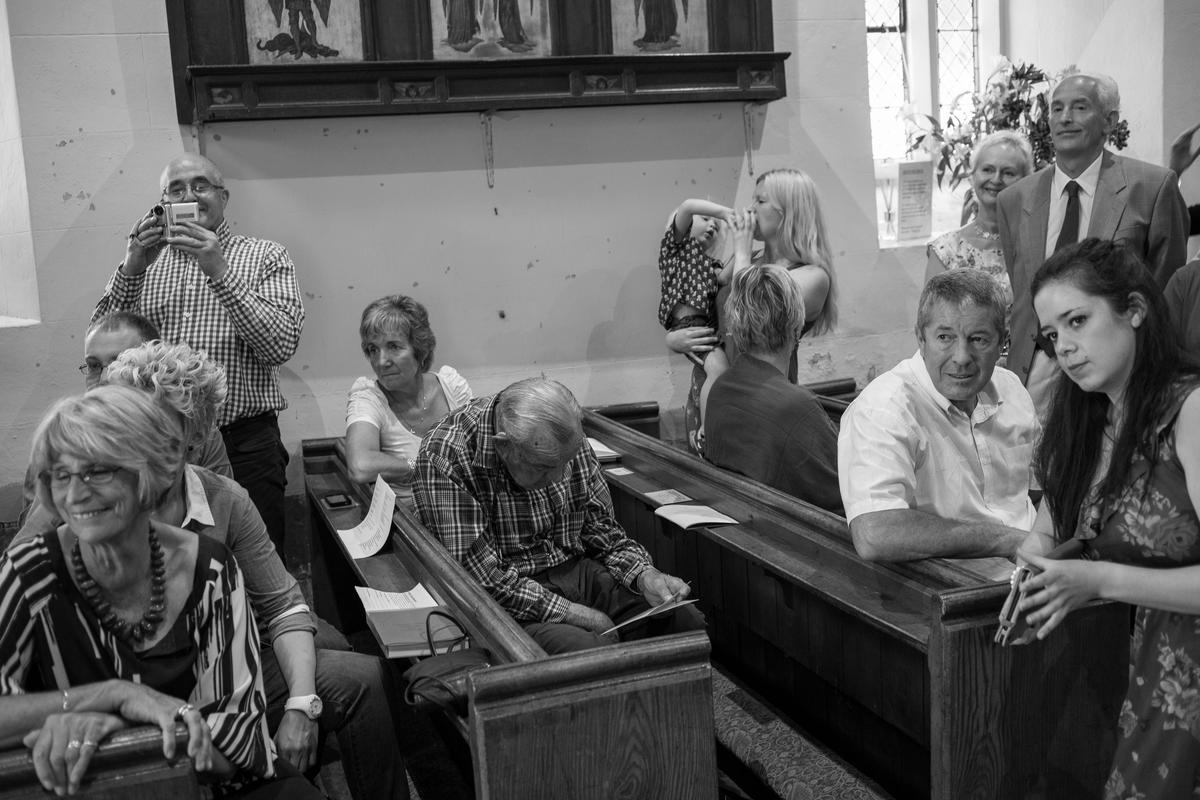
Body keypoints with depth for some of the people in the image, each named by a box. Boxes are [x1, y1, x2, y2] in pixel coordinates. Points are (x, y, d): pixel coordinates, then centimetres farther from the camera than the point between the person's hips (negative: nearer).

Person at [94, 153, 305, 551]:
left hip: (244, 444, -2)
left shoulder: (265, 257, 5)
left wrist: (219, 272, -17)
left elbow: (280, 345, -10)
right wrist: (132, 270, -10)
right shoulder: (141, 259, 13)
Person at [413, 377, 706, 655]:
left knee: (688, 621, -12)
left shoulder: (568, 444, -1)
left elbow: (602, 528, 11)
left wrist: (645, 575, -8)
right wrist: (573, 613, -21)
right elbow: (481, 575, -23)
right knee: (589, 650, -34)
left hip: (577, 570, 6)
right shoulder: (444, 460, -21)